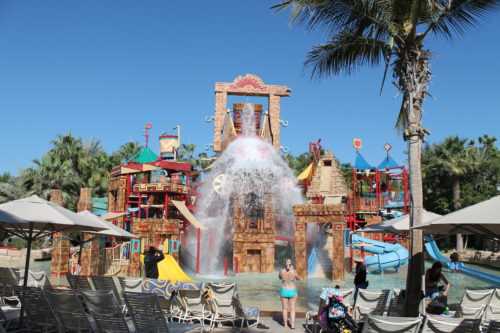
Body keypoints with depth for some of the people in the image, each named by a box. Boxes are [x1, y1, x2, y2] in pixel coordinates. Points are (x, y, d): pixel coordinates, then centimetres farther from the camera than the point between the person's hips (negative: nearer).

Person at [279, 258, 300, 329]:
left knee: (285, 308, 14)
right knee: (292, 309, 9)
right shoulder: (294, 271, -15)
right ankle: (292, 324, 5)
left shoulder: (281, 271, -11)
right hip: (292, 292, -1)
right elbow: (298, 278, 5)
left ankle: (285, 324, 22)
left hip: (283, 291, 1)